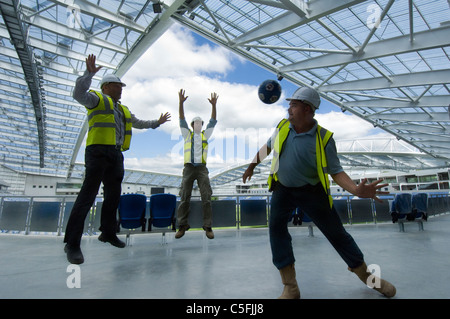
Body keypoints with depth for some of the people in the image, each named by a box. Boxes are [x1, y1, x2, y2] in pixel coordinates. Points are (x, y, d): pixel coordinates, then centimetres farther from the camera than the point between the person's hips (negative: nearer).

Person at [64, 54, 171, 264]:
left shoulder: (123, 110, 29)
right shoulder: (97, 99, 8)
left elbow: (139, 123, 40)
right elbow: (79, 94, -13)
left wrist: (157, 122, 45)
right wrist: (89, 73, -21)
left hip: (116, 155, 8)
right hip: (98, 152, -8)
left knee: (113, 195, 9)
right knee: (88, 194, -14)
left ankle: (108, 233, 21)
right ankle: (72, 243, -10)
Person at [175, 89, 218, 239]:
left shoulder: (205, 135, 17)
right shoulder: (187, 134, 15)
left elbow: (213, 121, 7)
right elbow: (182, 120, 3)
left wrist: (213, 105, -7)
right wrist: (181, 103, -10)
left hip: (202, 168, 0)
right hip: (189, 168, 0)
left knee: (206, 197, -7)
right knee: (184, 197, -3)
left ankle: (208, 226, -3)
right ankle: (182, 226, 5)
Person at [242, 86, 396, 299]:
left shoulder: (324, 138, -17)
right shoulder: (283, 127, -6)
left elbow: (336, 171, -15)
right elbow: (267, 147, 11)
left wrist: (357, 190, -34)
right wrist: (251, 166, 19)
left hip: (311, 191, -2)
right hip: (283, 189, 3)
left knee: (336, 232, 7)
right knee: (276, 227, -12)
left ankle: (366, 275, 32)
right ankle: (290, 288, -1)